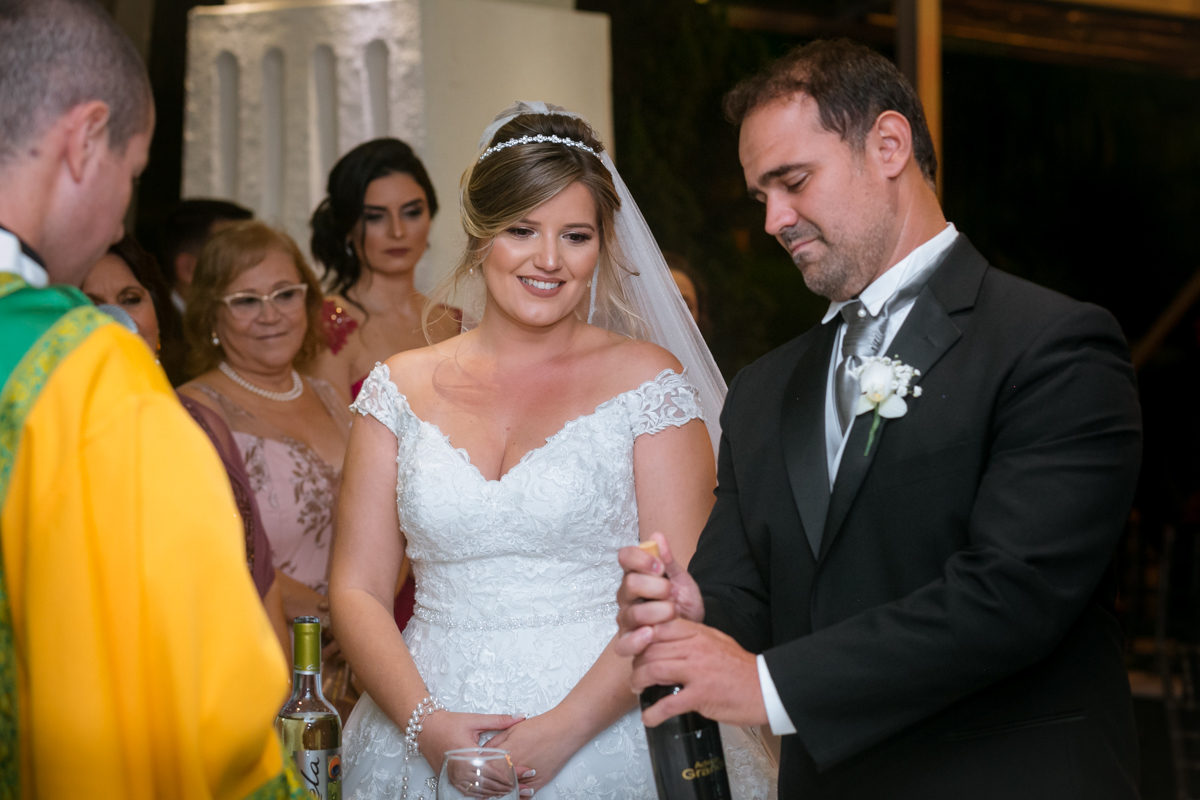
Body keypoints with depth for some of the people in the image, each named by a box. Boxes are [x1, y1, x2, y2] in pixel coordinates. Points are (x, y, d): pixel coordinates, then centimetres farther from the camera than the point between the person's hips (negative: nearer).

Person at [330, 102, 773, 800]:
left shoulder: (646, 379, -2)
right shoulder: (401, 388, 5)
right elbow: (359, 591, 3)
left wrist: (563, 729, -17)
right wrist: (424, 720, -12)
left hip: (601, 741, -2)